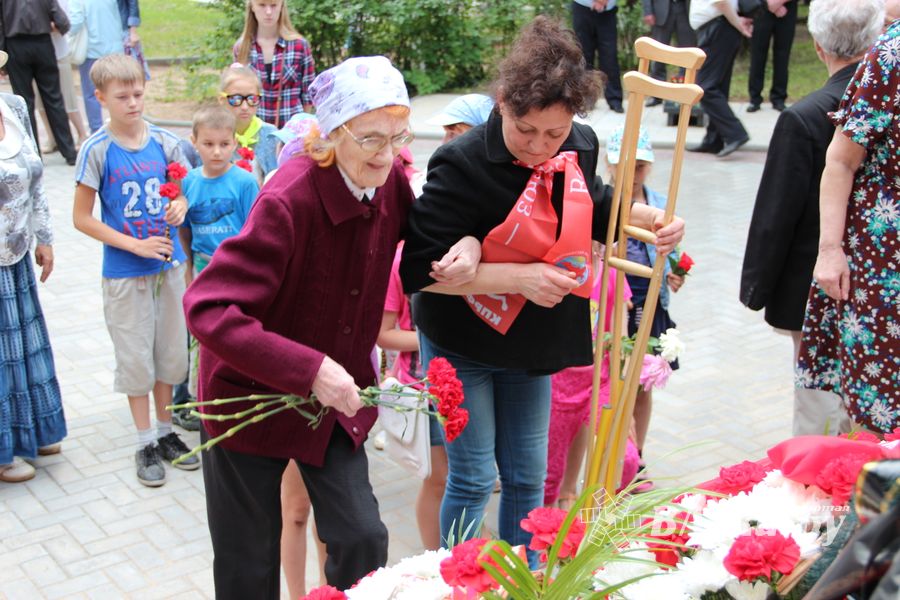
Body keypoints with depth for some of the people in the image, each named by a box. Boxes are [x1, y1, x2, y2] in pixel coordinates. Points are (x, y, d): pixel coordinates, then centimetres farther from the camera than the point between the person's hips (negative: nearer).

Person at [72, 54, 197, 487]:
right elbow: (81, 218, -8)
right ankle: (146, 443, 19)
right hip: (124, 272, -3)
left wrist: (180, 205, -11)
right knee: (135, 356, 6)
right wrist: (135, 245, -16)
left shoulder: (164, 141, -1)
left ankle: (166, 432, 28)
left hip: (168, 264, 3)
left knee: (170, 350, 12)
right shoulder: (97, 150, -11)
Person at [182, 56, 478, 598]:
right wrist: (309, 370, -38)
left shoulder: (388, 180, -10)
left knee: (363, 539, 0)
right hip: (252, 392, -5)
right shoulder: (290, 201, -29)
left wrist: (465, 243, -12)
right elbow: (209, 310, -33)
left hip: (336, 391, 5)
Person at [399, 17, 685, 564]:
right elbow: (421, 269, -26)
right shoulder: (463, 164, -25)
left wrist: (648, 218, -6)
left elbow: (594, 209, 14)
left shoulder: (580, 147, -7)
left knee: (528, 477, 15)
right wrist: (520, 277, -30)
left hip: (531, 343, 6)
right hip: (462, 347, -5)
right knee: (472, 480, 3)